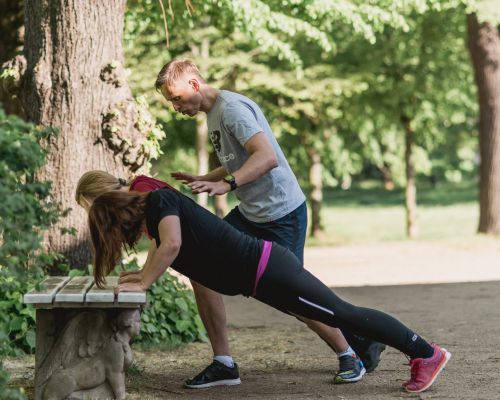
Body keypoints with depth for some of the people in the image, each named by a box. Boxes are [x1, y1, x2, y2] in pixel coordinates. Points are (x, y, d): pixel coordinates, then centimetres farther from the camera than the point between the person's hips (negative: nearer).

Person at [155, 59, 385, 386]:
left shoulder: (231, 108, -18)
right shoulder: (213, 113, 12)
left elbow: (267, 157, -31)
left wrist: (226, 184, -42)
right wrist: (204, 180, 12)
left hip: (282, 214, -9)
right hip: (249, 213, 9)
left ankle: (349, 353, 20)